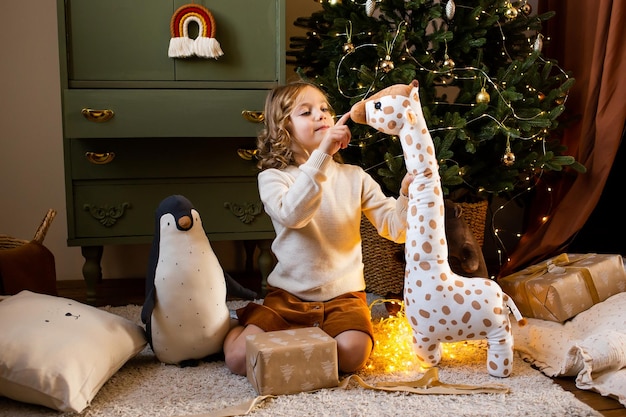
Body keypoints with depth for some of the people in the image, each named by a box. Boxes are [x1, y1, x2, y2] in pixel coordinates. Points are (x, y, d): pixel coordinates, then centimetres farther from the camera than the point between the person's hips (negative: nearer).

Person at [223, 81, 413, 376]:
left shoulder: (354, 177, 5)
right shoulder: (272, 177, -3)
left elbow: (395, 228, -1)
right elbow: (291, 214, -26)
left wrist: (408, 192, -22)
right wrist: (322, 154, -34)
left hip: (343, 295, 2)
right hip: (288, 296, -1)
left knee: (352, 354, -28)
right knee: (239, 358, -19)